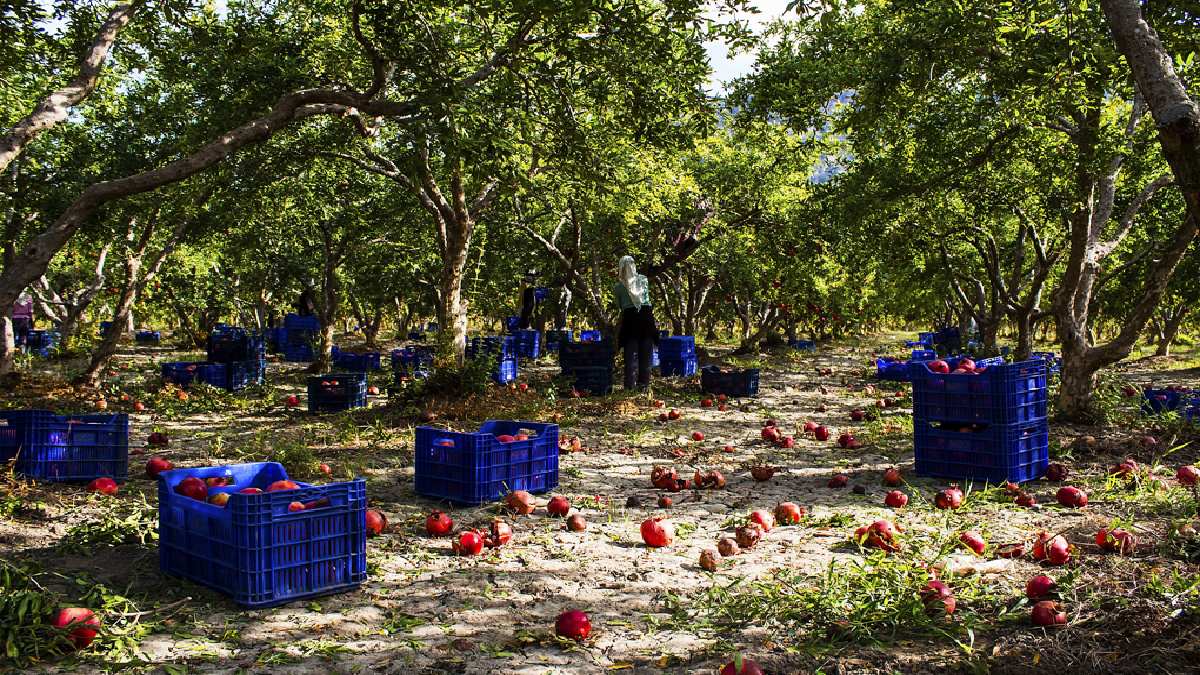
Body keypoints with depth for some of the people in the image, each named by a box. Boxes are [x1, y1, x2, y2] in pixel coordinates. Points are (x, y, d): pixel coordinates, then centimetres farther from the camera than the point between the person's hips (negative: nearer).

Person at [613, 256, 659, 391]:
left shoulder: (618, 286, 0)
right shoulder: (643, 279, 5)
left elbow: (619, 305, 10)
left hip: (629, 317, -1)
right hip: (646, 315, 1)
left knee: (630, 351, 3)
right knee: (645, 351, 7)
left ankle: (629, 383, -2)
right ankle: (643, 382, 7)